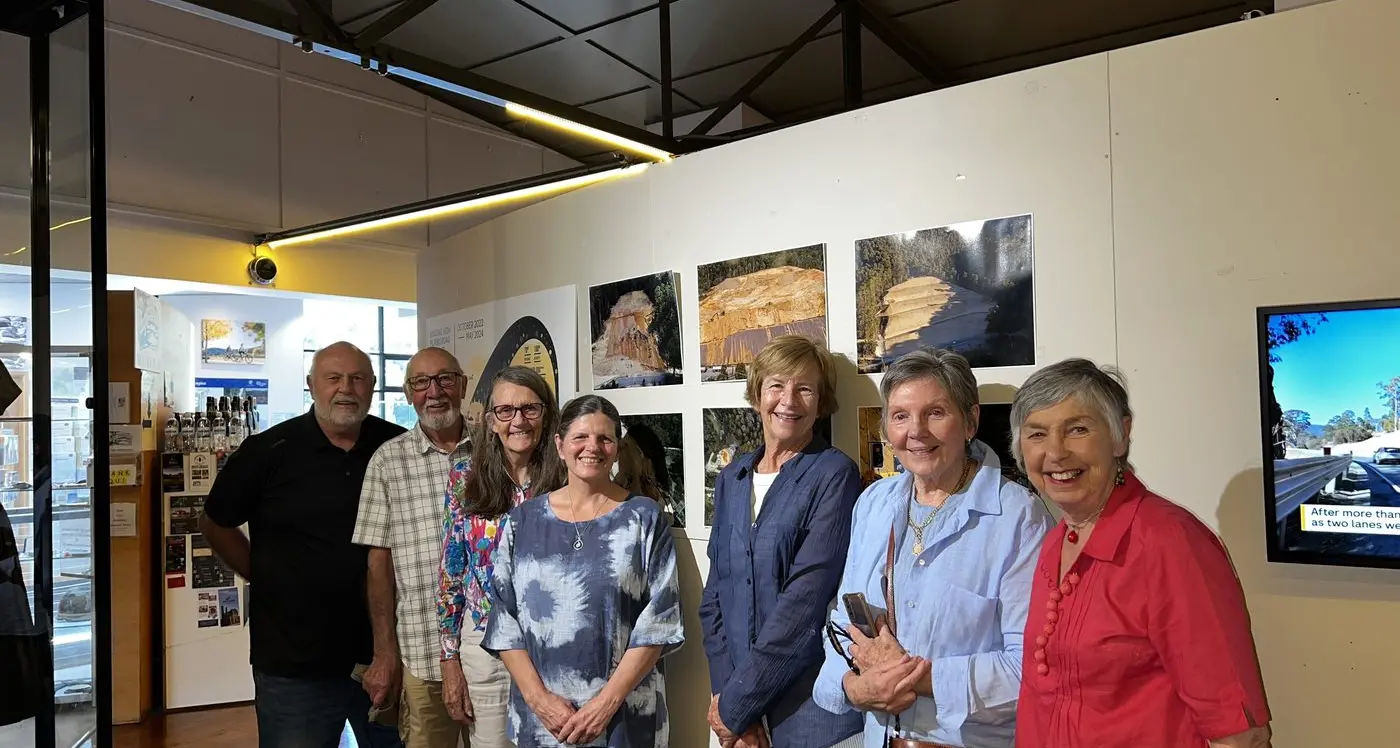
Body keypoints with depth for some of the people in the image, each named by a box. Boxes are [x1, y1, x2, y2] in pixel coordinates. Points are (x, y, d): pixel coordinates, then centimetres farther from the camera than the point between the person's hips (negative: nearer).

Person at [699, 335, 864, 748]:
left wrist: (735, 703, -16)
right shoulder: (732, 478, 7)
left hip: (811, 704, -5)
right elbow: (714, 596, 6)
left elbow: (805, 599, -18)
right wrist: (725, 692, -6)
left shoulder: (834, 474, -11)